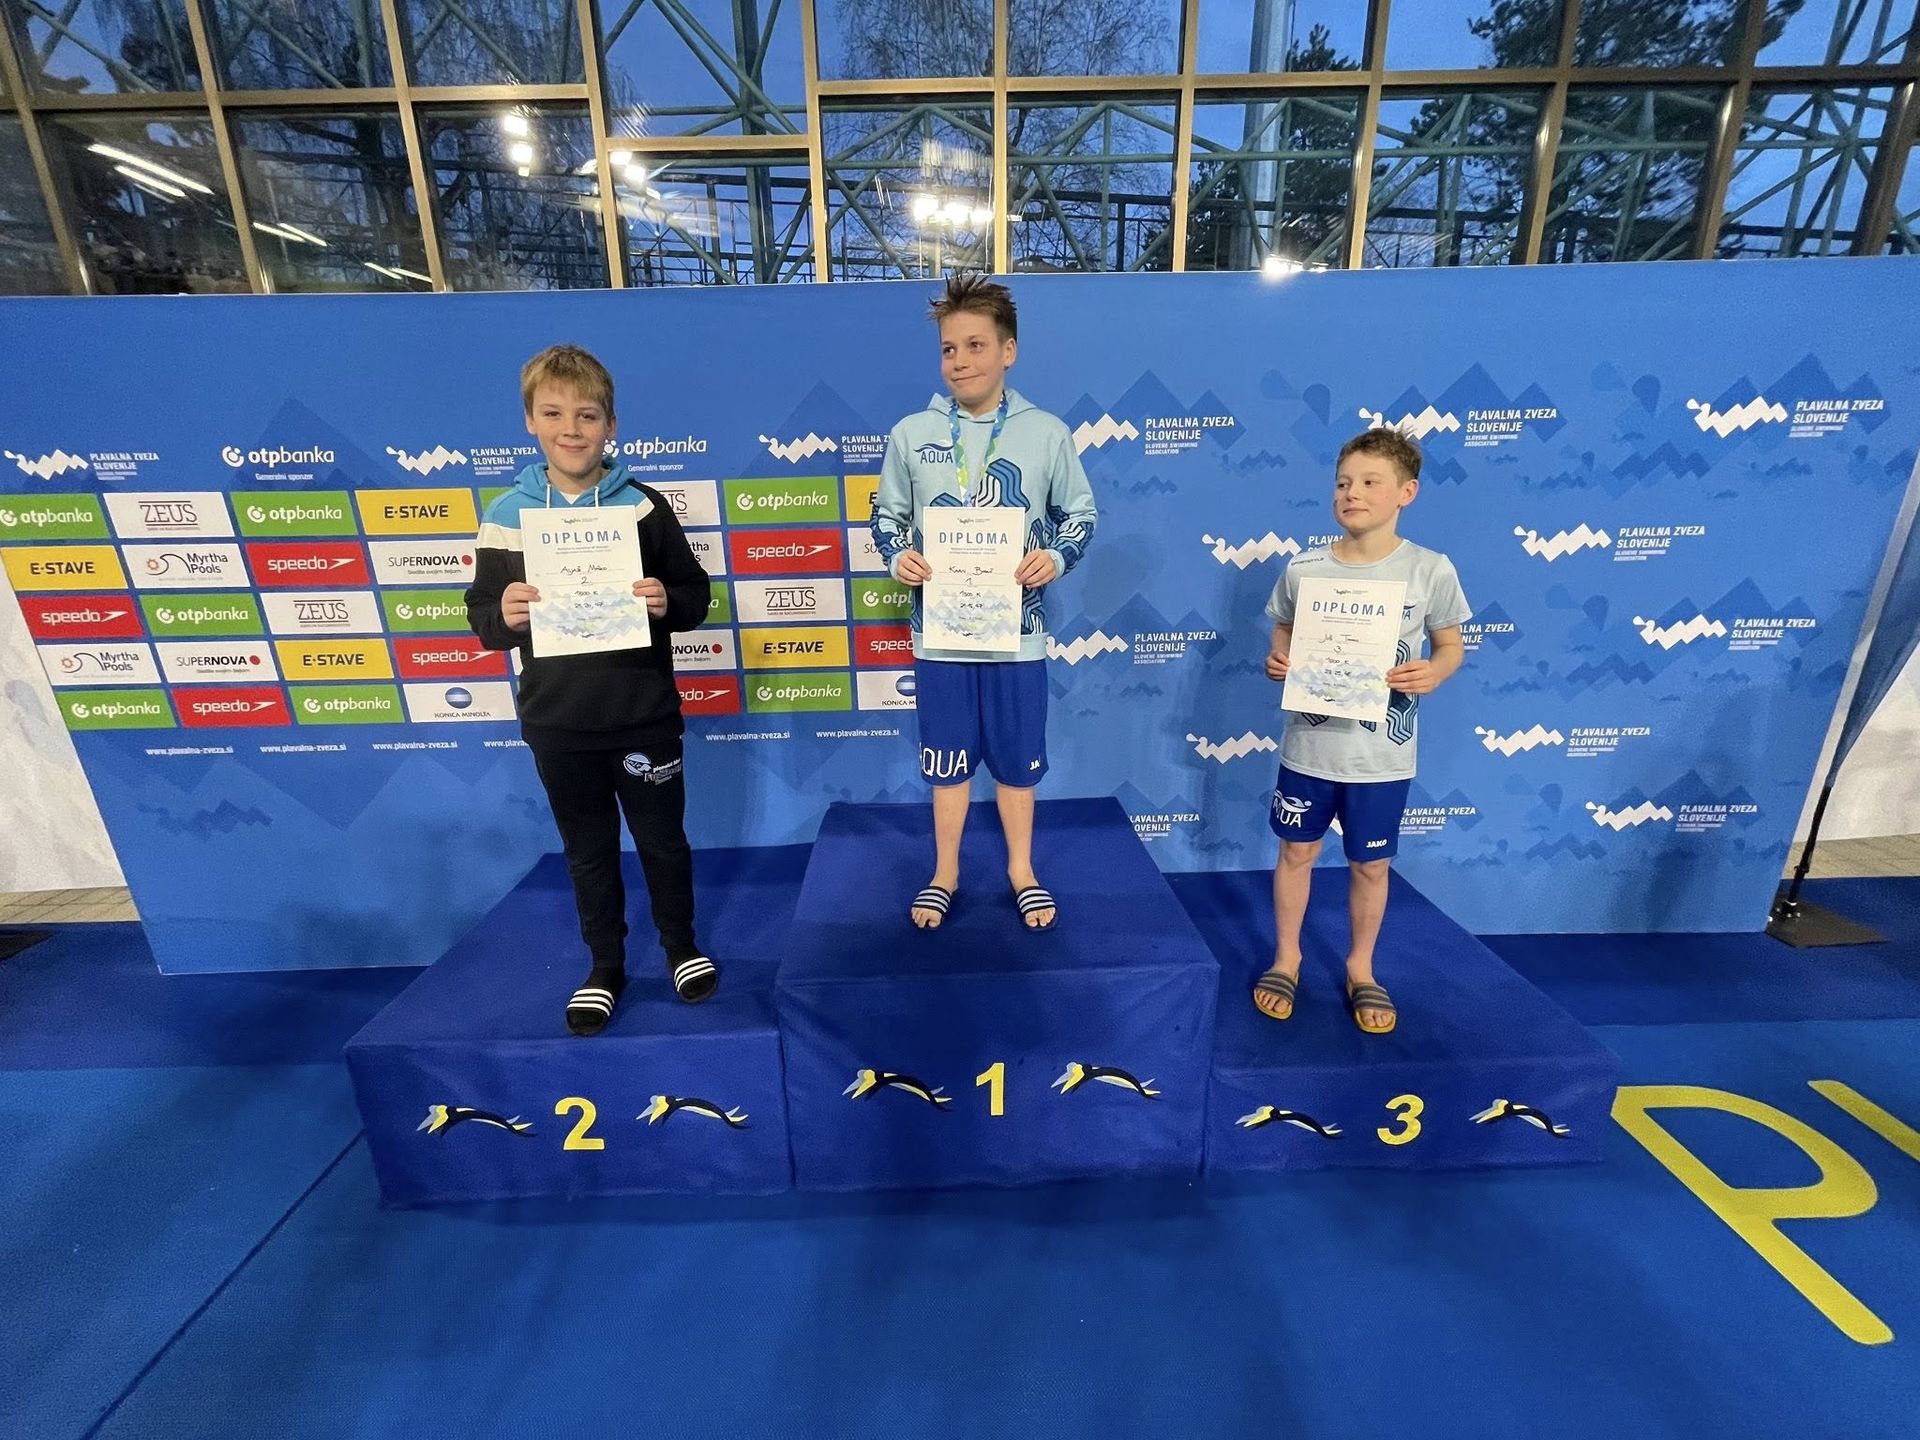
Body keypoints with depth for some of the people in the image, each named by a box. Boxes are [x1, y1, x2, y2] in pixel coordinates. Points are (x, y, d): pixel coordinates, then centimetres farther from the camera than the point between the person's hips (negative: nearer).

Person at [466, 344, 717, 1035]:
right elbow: (481, 616, 3)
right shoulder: (504, 516, 0)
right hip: (556, 724, 2)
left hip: (643, 716, -1)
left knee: (663, 839, 13)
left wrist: (666, 604, -22)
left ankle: (681, 947, 35)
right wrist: (504, 616, -18)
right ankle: (605, 966, 34)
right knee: (588, 851, 15)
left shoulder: (643, 507, -3)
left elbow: (696, 595, -1)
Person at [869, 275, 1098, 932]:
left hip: (1017, 631, 0)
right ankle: (944, 874, 33)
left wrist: (1057, 557, -13)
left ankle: (1021, 871, 34)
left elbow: (1081, 513, 7)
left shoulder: (1046, 432, 0)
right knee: (947, 762, 12)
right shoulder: (911, 433, 2)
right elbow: (887, 513, 10)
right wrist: (898, 557, -11)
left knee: (1018, 761, 12)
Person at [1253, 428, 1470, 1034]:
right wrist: (1276, 661, -13)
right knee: (1297, 853, 14)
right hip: (1309, 745, 1)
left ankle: (1360, 969, 38)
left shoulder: (1431, 570, -7)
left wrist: (1433, 673, -17)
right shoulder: (1304, 568, -5)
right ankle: (1286, 958, 35)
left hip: (1382, 755, 0)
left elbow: (1450, 644, 4)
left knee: (1370, 866, 14)